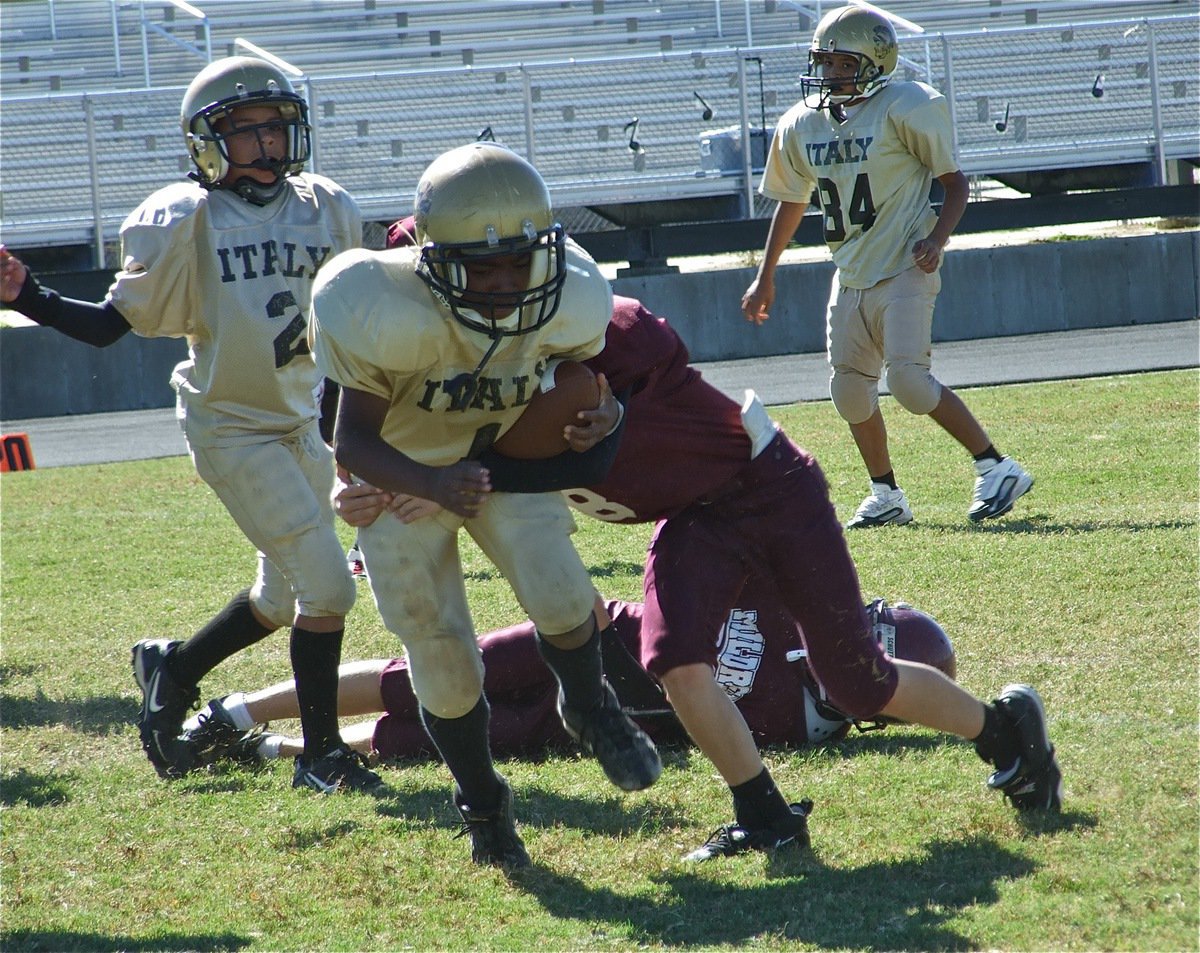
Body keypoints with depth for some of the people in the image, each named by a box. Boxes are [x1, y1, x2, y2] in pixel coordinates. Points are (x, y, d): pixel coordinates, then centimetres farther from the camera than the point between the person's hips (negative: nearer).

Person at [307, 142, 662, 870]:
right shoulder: (388, 316, -37)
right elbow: (353, 443, -31)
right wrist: (434, 484, -46)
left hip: (502, 456, 2)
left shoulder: (566, 306, -25)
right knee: (445, 665, -1)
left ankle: (591, 712, 11)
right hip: (400, 473, -2)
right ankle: (482, 802, 26)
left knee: (558, 592, -22)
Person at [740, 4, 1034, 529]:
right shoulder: (801, 125, 6)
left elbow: (954, 180, -5)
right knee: (849, 388, 5)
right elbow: (790, 201, 21)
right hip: (851, 276, 7)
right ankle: (886, 495, 20)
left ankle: (996, 468, -6)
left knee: (908, 378, -18)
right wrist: (765, 277, 24)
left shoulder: (907, 108, -12)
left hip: (903, 269, -7)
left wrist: (938, 238, -21)